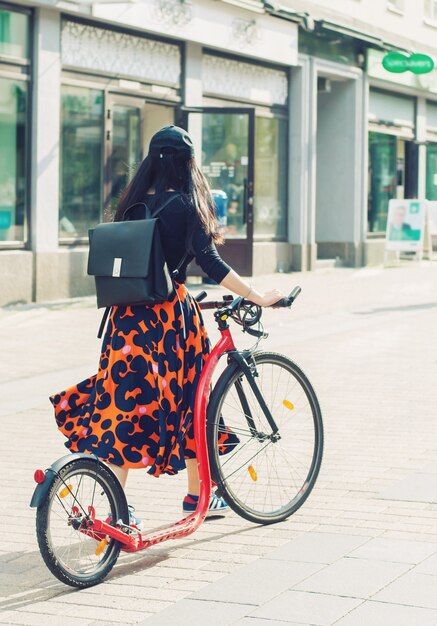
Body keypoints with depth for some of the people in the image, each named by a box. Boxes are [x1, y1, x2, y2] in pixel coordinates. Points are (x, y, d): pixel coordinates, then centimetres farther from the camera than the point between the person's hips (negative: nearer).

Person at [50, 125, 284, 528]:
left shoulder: (133, 204, 9)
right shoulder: (184, 205, -8)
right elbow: (210, 262, -14)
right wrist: (258, 297, -12)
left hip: (128, 314, 5)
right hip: (170, 313, -5)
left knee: (127, 399, 5)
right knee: (186, 399, 9)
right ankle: (197, 495, 21)